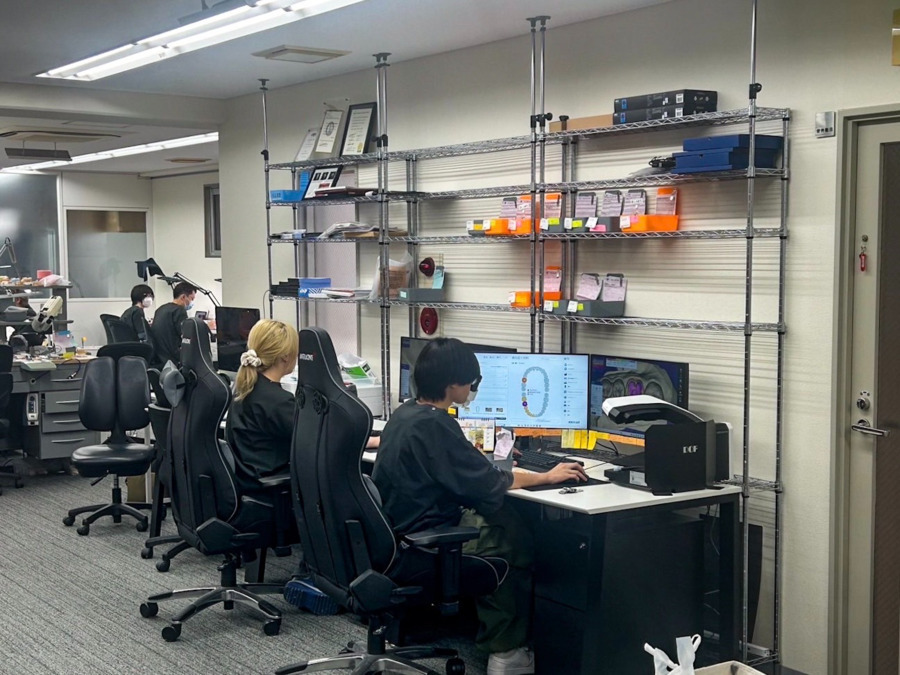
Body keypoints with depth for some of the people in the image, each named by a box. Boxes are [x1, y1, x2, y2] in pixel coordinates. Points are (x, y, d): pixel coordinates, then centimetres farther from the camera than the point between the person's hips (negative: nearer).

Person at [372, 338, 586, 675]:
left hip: (398, 533, 8)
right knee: (517, 541, 4)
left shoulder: (404, 413, 6)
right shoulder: (434, 425, -21)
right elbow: (487, 484, -18)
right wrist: (546, 477, -6)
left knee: (501, 520, 11)